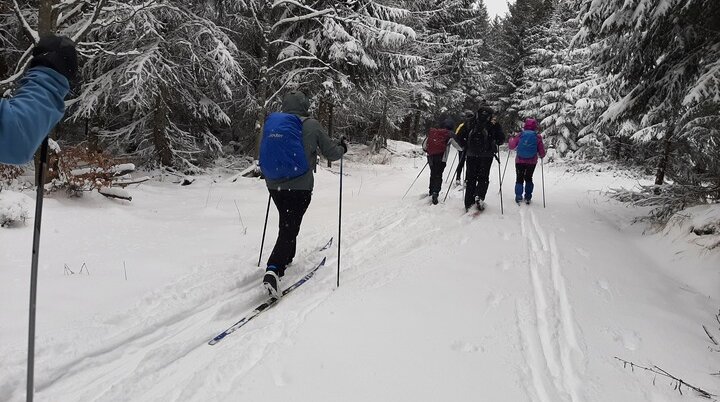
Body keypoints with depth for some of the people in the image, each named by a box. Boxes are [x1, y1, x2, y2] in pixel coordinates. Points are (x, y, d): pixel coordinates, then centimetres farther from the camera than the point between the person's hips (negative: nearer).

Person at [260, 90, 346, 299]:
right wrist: (343, 147, 21)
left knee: (287, 222, 26)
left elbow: (262, 153, 16)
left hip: (274, 185, 5)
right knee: (290, 229, -3)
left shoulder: (270, 122, 4)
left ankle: (286, 257, 42)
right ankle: (273, 270, -20)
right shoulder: (311, 125, -7)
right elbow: (331, 153, 0)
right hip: (300, 186, -5)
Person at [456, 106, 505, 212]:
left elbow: (459, 137, 1)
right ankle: (479, 197, -15)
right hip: (487, 156, -2)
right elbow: (501, 139, -2)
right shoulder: (493, 126, -4)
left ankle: (469, 202, 6)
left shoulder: (470, 124, 2)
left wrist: (465, 147, 11)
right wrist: (494, 145, 13)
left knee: (470, 178, 9)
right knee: (483, 177, 8)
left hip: (471, 155, 2)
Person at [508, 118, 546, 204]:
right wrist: (542, 156, 21)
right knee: (528, 178, 17)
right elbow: (542, 152, -3)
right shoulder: (538, 137, -5)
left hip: (520, 161, -1)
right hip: (532, 162, 1)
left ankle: (518, 196, 4)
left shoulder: (520, 135, -7)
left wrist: (512, 138, 20)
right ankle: (528, 197, 14)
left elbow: (511, 146, 1)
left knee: (519, 179, 11)